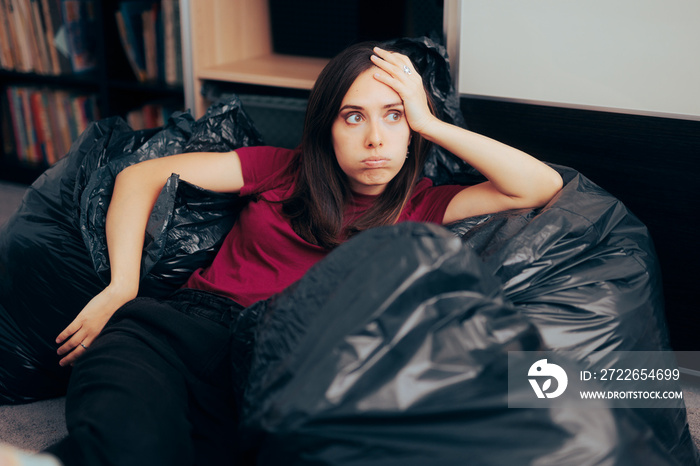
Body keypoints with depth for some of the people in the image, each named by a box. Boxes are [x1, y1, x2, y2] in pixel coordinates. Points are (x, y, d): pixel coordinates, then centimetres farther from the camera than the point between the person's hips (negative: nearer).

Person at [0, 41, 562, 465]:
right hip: (189, 322, 0)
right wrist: (121, 290, 2)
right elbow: (140, 177, 16)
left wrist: (432, 124, 5)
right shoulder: (285, 170, 17)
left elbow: (543, 186, 6)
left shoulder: (420, 206, 17)